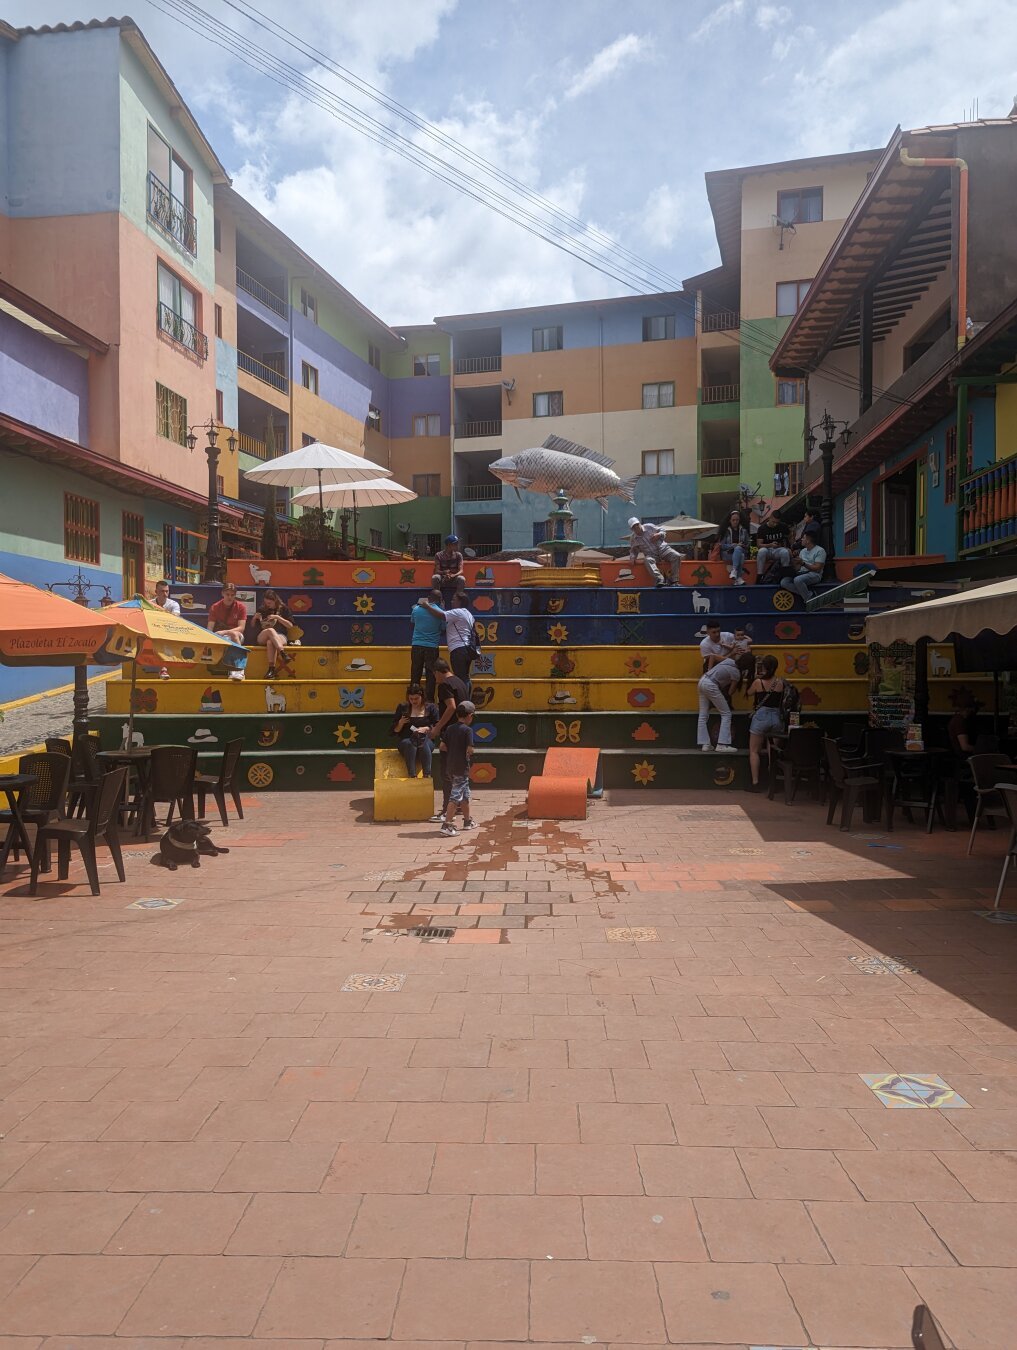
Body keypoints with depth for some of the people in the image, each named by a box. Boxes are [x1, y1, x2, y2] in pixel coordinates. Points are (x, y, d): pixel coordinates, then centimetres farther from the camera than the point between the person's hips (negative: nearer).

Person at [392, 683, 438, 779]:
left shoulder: (430, 708, 12)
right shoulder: (402, 708, 13)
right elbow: (395, 730, 14)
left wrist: (426, 729, -12)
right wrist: (401, 723, -6)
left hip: (426, 740, 0)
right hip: (406, 740, 0)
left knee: (423, 744, -37)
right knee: (410, 744, -37)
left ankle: (427, 776, -49)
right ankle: (412, 776, -50)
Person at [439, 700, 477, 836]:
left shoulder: (450, 729, 7)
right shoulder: (468, 730, -13)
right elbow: (469, 750, -20)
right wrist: (469, 754, 1)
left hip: (451, 766, 8)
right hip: (462, 768, -7)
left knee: (465, 794, 21)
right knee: (456, 797, -7)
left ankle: (468, 821, 32)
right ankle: (446, 825, -13)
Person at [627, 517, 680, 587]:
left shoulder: (649, 527, 3)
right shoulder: (633, 539, 6)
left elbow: (663, 531, 9)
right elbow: (633, 550, 18)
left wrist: (658, 535, -13)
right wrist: (632, 557, -4)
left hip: (663, 548, 1)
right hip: (651, 555, -1)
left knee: (676, 556, -25)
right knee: (648, 560, -38)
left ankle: (674, 581, -25)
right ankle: (660, 580, -50)